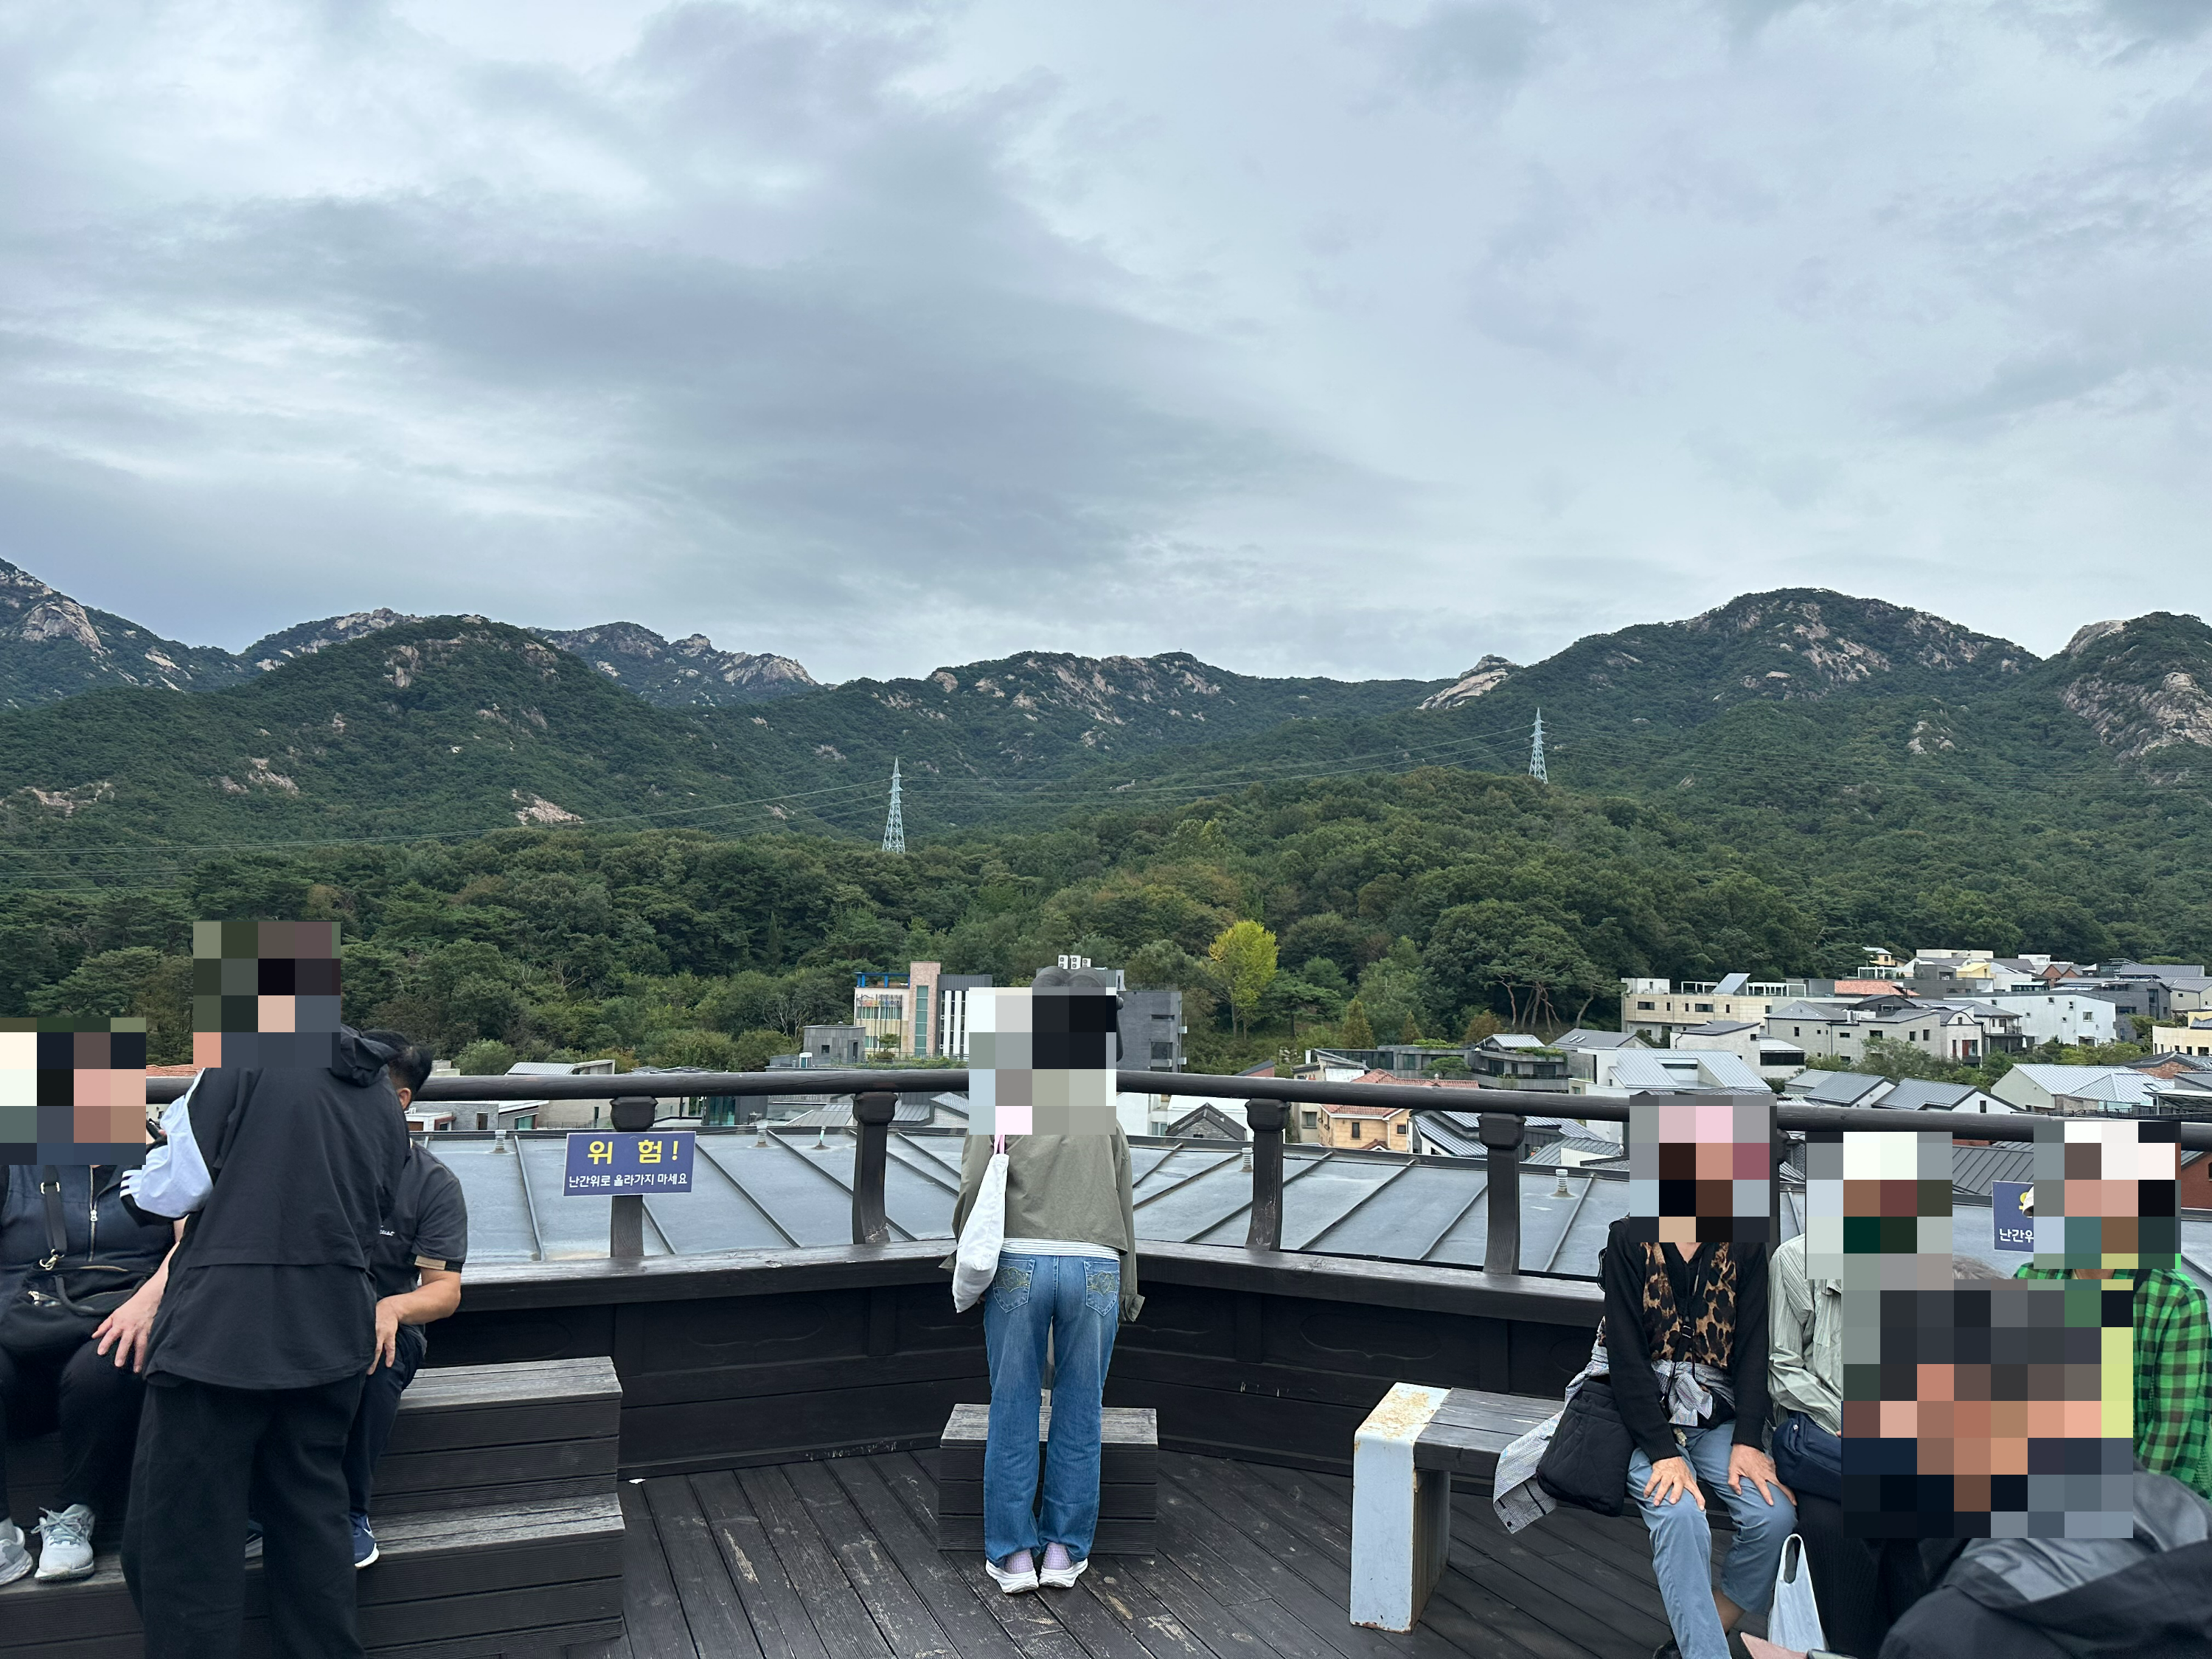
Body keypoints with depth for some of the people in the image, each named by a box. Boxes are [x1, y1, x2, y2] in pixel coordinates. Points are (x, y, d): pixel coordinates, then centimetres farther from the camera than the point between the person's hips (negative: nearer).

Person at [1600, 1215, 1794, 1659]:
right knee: (1679, 1514, -29)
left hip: (1718, 1418, 3)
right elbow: (1627, 1356, -12)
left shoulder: (1746, 1244, 2)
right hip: (1646, 1417, -3)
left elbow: (1754, 1348, 0)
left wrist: (1746, 1442, -12)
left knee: (1776, 1516, -20)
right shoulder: (1629, 1239, -8)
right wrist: (1662, 1452, -21)